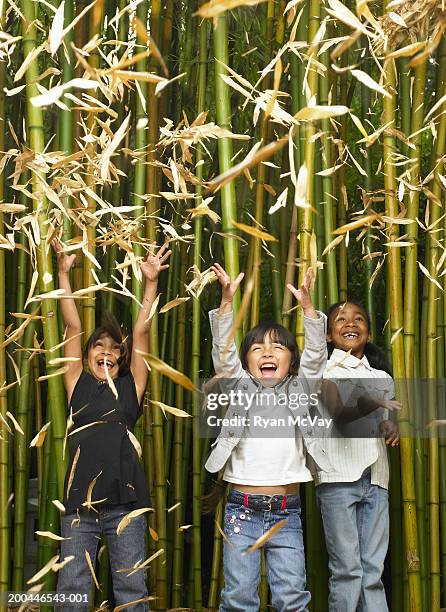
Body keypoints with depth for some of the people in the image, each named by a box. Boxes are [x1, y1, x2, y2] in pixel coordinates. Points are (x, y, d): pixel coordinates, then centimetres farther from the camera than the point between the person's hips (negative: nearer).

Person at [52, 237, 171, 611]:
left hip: (125, 502, 0)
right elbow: (73, 327, 6)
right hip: (79, 501, 0)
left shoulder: (130, 387, 9)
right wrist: (64, 274, 4)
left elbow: (141, 331, 4)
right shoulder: (78, 385, 10)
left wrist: (151, 282, -1)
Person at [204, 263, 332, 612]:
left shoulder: (299, 391, 8)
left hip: (286, 511, 1)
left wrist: (307, 304, -18)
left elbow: (316, 354, -5)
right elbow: (223, 352, -7)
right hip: (243, 508, 0)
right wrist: (227, 301, -20)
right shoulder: (241, 390, 6)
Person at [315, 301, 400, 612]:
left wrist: (391, 428, 1)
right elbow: (338, 414, -13)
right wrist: (369, 404, -32)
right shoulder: (325, 370, 4)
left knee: (373, 570, 1)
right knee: (347, 568, -7)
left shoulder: (382, 378, 18)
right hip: (338, 477, -4)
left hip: (375, 479, 4)